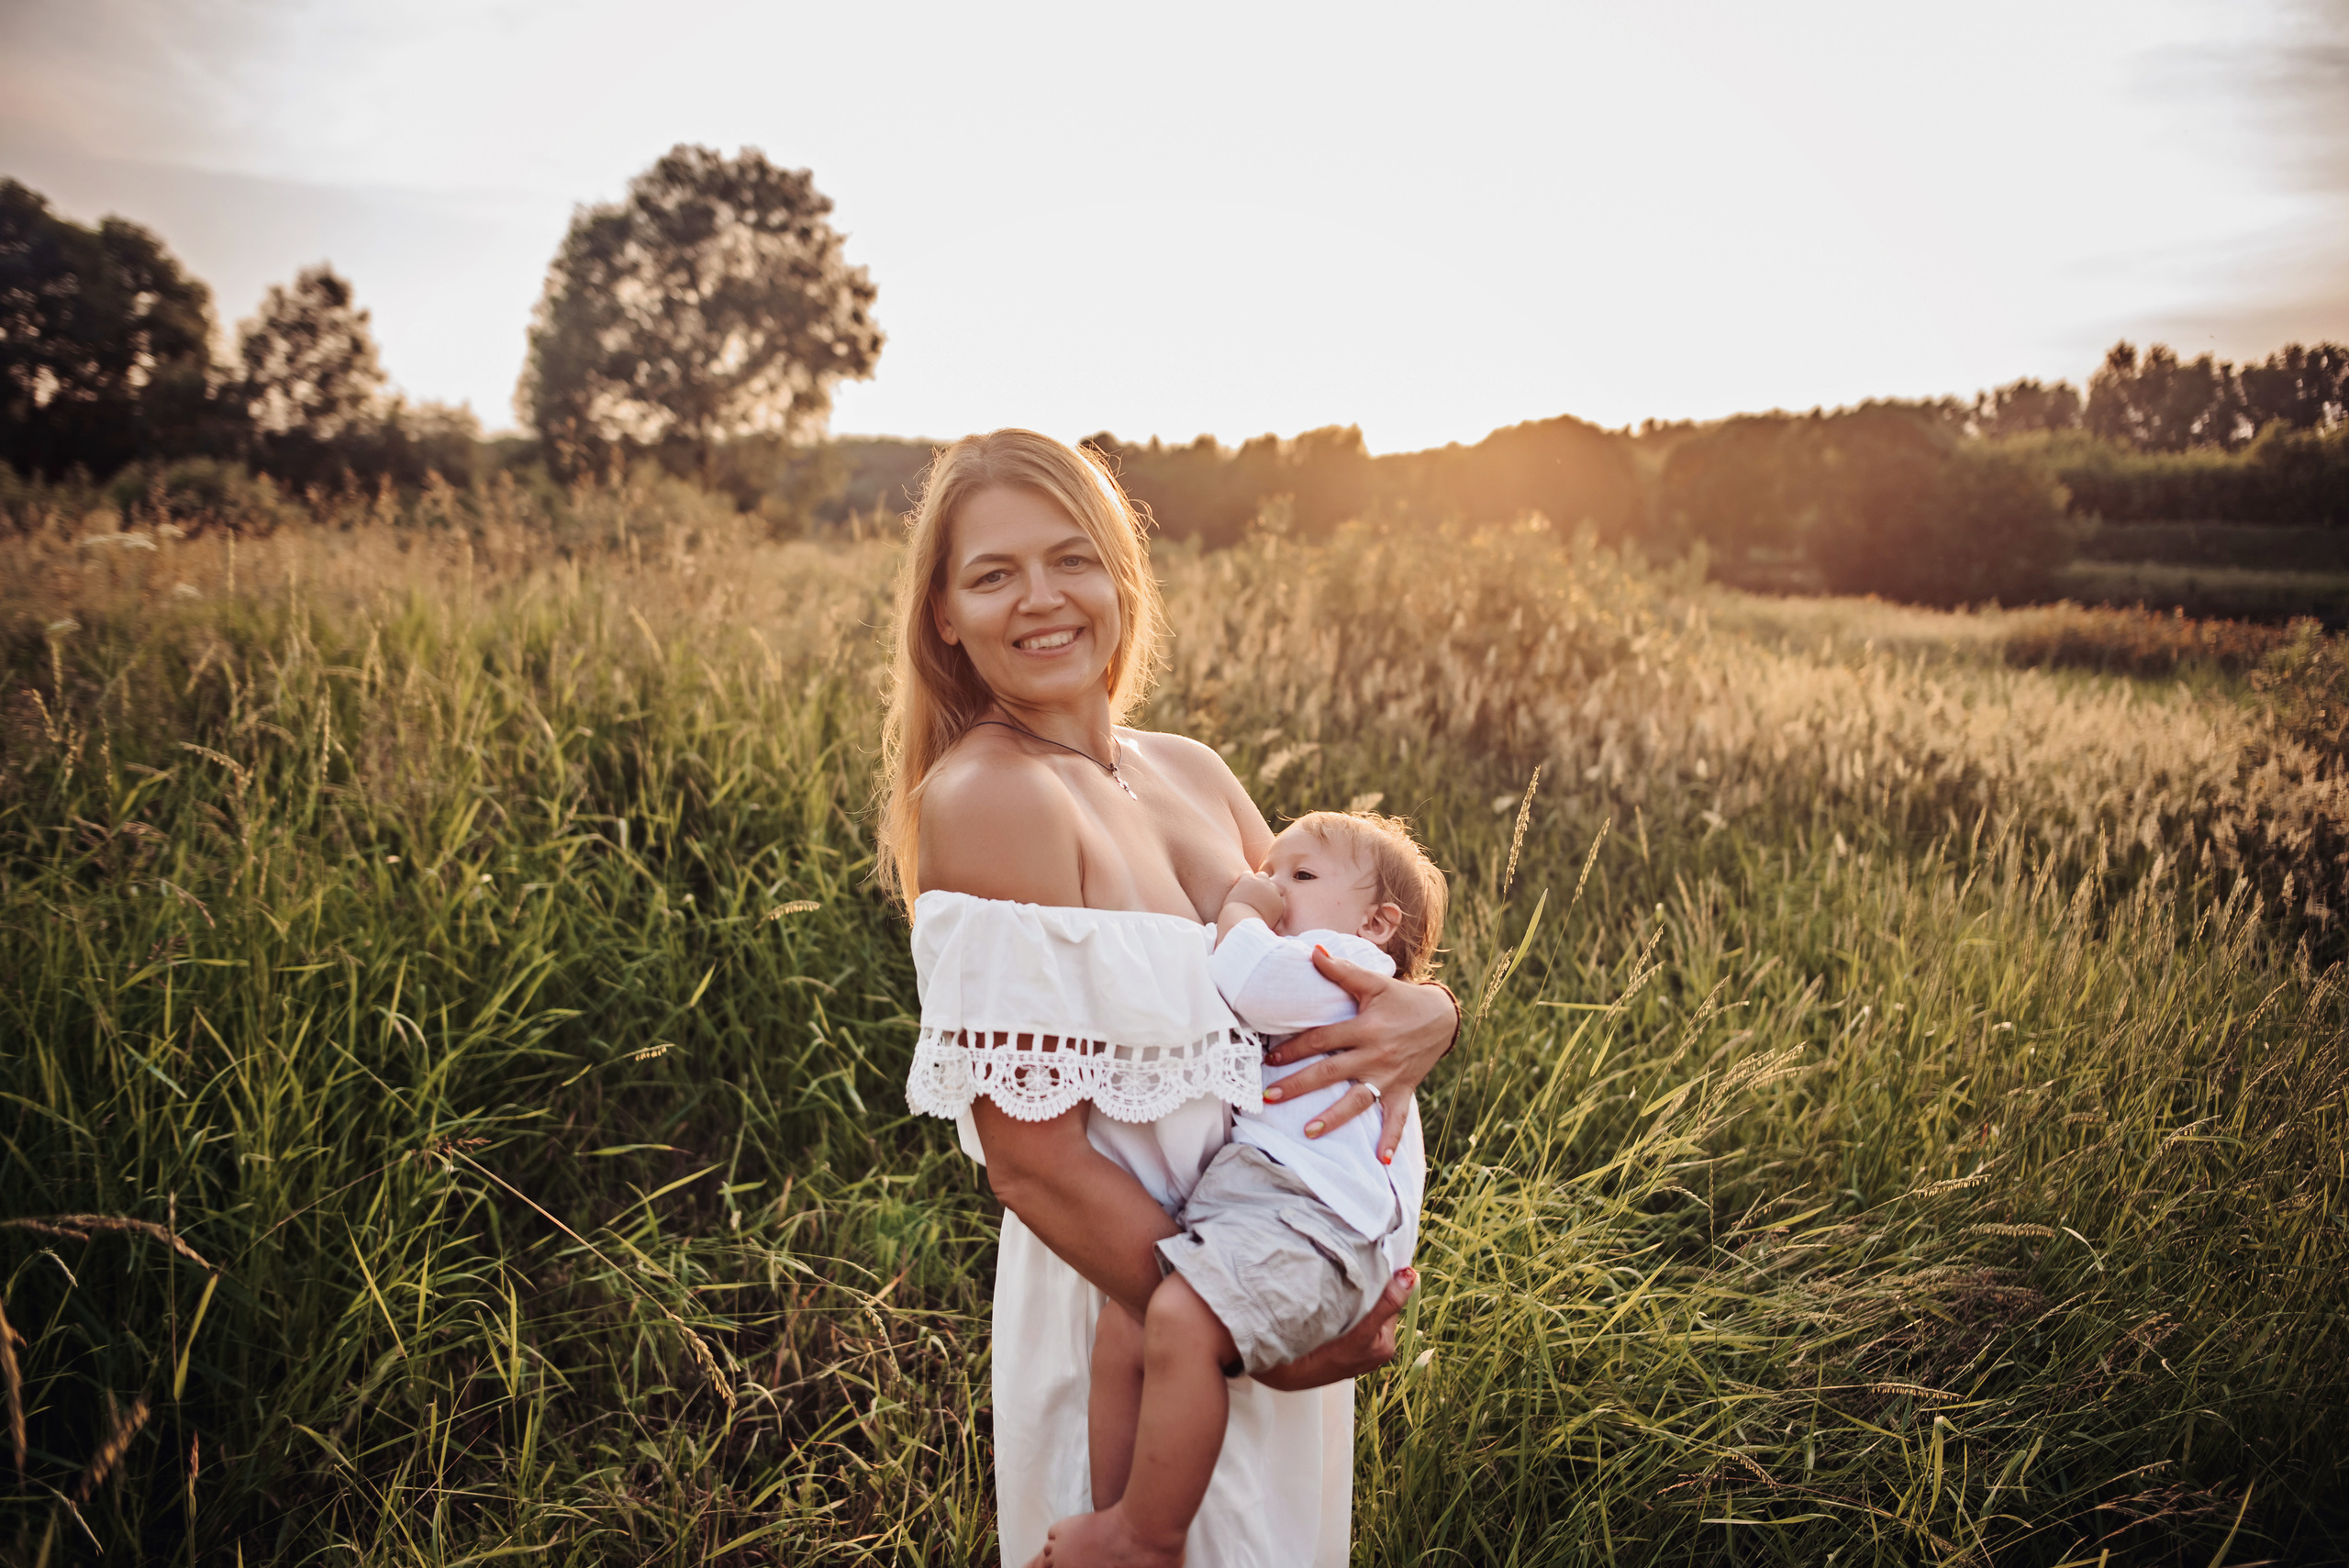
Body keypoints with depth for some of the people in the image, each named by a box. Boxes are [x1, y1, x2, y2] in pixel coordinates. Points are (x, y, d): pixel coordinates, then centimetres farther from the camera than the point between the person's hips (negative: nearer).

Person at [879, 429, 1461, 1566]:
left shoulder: (1191, 774, 2)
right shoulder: (984, 797, -20)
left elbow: (1334, 973, 9)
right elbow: (1034, 1158, -21)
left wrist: (1422, 1016, -14)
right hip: (1127, 1311, -7)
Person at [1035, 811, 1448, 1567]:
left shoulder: (1351, 960, 5)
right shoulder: (1296, 982, 36)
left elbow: (1253, 982, -15)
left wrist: (1239, 910, 4)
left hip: (1308, 1213, -10)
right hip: (1232, 1199, 10)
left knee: (1181, 1321, -28)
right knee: (1123, 1321, -6)